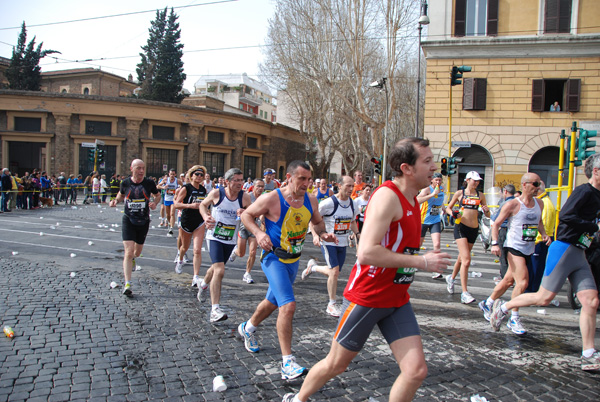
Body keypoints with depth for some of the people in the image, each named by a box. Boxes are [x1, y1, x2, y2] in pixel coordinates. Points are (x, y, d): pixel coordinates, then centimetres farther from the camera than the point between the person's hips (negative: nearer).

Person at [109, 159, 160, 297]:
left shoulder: (149, 183, -6)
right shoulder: (125, 183, -4)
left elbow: (157, 195, 11)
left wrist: (154, 204, -9)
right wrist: (116, 200, -5)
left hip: (143, 222, 2)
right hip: (128, 220, -2)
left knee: (137, 252, 16)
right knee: (129, 252, -13)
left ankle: (132, 258, 56)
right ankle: (127, 284, -9)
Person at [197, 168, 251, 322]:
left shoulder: (245, 197, -8)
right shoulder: (216, 193, -11)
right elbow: (203, 204, 8)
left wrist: (244, 213, -23)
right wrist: (206, 217, -11)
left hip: (230, 240, 4)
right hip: (214, 237, -4)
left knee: (216, 267, 23)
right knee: (219, 270, -20)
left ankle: (203, 285, 57)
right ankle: (215, 310, -18)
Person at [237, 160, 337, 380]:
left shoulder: (310, 200, -3)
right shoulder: (272, 199, -19)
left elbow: (317, 221, 13)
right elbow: (246, 215, -7)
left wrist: (323, 234, -8)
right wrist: (259, 233, -23)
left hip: (294, 259, 7)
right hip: (274, 258, -7)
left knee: (273, 302, 23)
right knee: (288, 305, -20)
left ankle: (247, 328, 51)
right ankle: (287, 362, -11)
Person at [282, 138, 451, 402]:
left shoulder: (412, 199, 8)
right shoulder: (387, 195, -21)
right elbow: (366, 252, -30)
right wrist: (420, 262, -24)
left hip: (397, 300, 8)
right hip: (366, 297, -7)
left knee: (416, 371, 1)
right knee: (335, 365, 10)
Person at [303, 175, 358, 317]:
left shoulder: (353, 204, 3)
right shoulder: (329, 203, -16)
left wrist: (357, 235, 4)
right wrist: (315, 235, -21)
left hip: (343, 243, 6)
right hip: (328, 242, -6)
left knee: (333, 272, 12)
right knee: (334, 271, -13)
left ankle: (313, 267, 41)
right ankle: (332, 304, 3)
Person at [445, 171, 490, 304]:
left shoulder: (480, 195, 10)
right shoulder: (460, 193, 3)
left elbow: (488, 215, 12)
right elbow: (448, 208, 10)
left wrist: (486, 211, -11)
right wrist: (453, 213, -11)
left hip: (474, 229, 4)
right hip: (461, 227, -4)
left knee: (462, 258, 16)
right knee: (466, 259, -16)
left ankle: (451, 278, 44)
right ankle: (464, 293, -15)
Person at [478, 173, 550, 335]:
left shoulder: (539, 203, 9)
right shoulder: (512, 205, -10)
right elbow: (496, 224, -7)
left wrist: (544, 234, 7)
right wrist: (495, 243, -19)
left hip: (529, 249, 7)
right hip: (514, 247, -7)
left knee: (509, 281, 14)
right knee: (522, 282, -18)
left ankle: (487, 304, 34)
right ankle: (514, 320, -5)